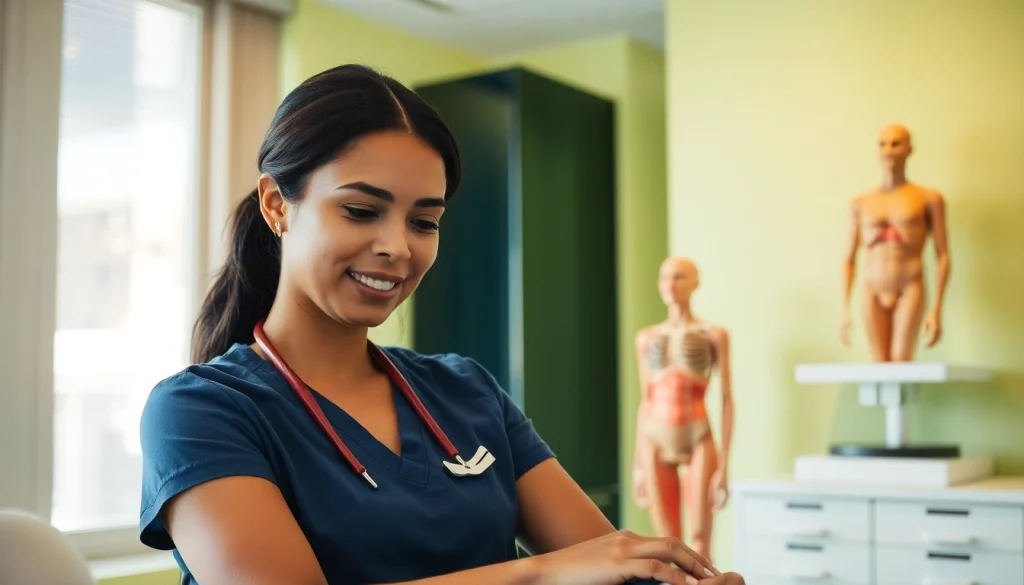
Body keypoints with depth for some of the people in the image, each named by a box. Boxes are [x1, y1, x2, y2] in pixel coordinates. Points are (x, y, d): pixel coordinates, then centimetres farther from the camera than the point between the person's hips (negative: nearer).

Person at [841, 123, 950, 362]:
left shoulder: (928, 199, 6)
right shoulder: (860, 203, 11)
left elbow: (942, 256, 3)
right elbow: (848, 259, 13)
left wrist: (936, 309, -5)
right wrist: (845, 311, 7)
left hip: (910, 291, -2)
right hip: (872, 294, 2)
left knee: (901, 363, -13)